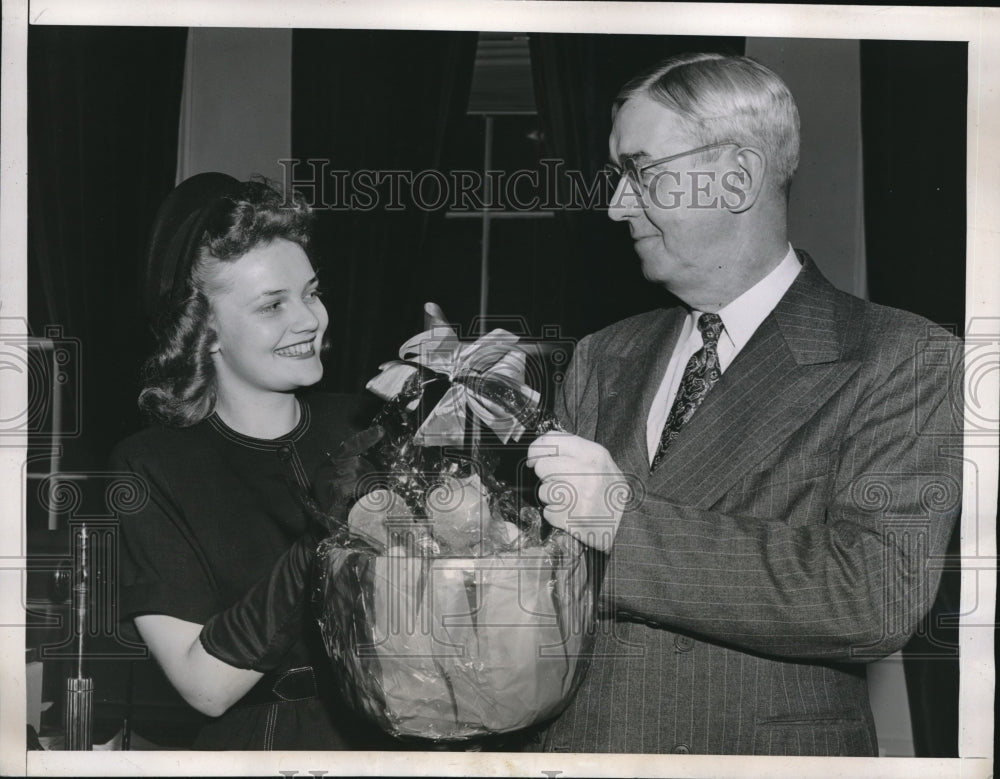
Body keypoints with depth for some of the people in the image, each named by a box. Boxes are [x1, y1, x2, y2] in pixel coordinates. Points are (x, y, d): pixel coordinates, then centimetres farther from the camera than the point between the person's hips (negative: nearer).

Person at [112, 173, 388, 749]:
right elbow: (205, 687, -12)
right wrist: (322, 546, -22)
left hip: (395, 734, 3)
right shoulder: (151, 469, -5)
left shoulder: (360, 427, 3)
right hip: (255, 745, -2)